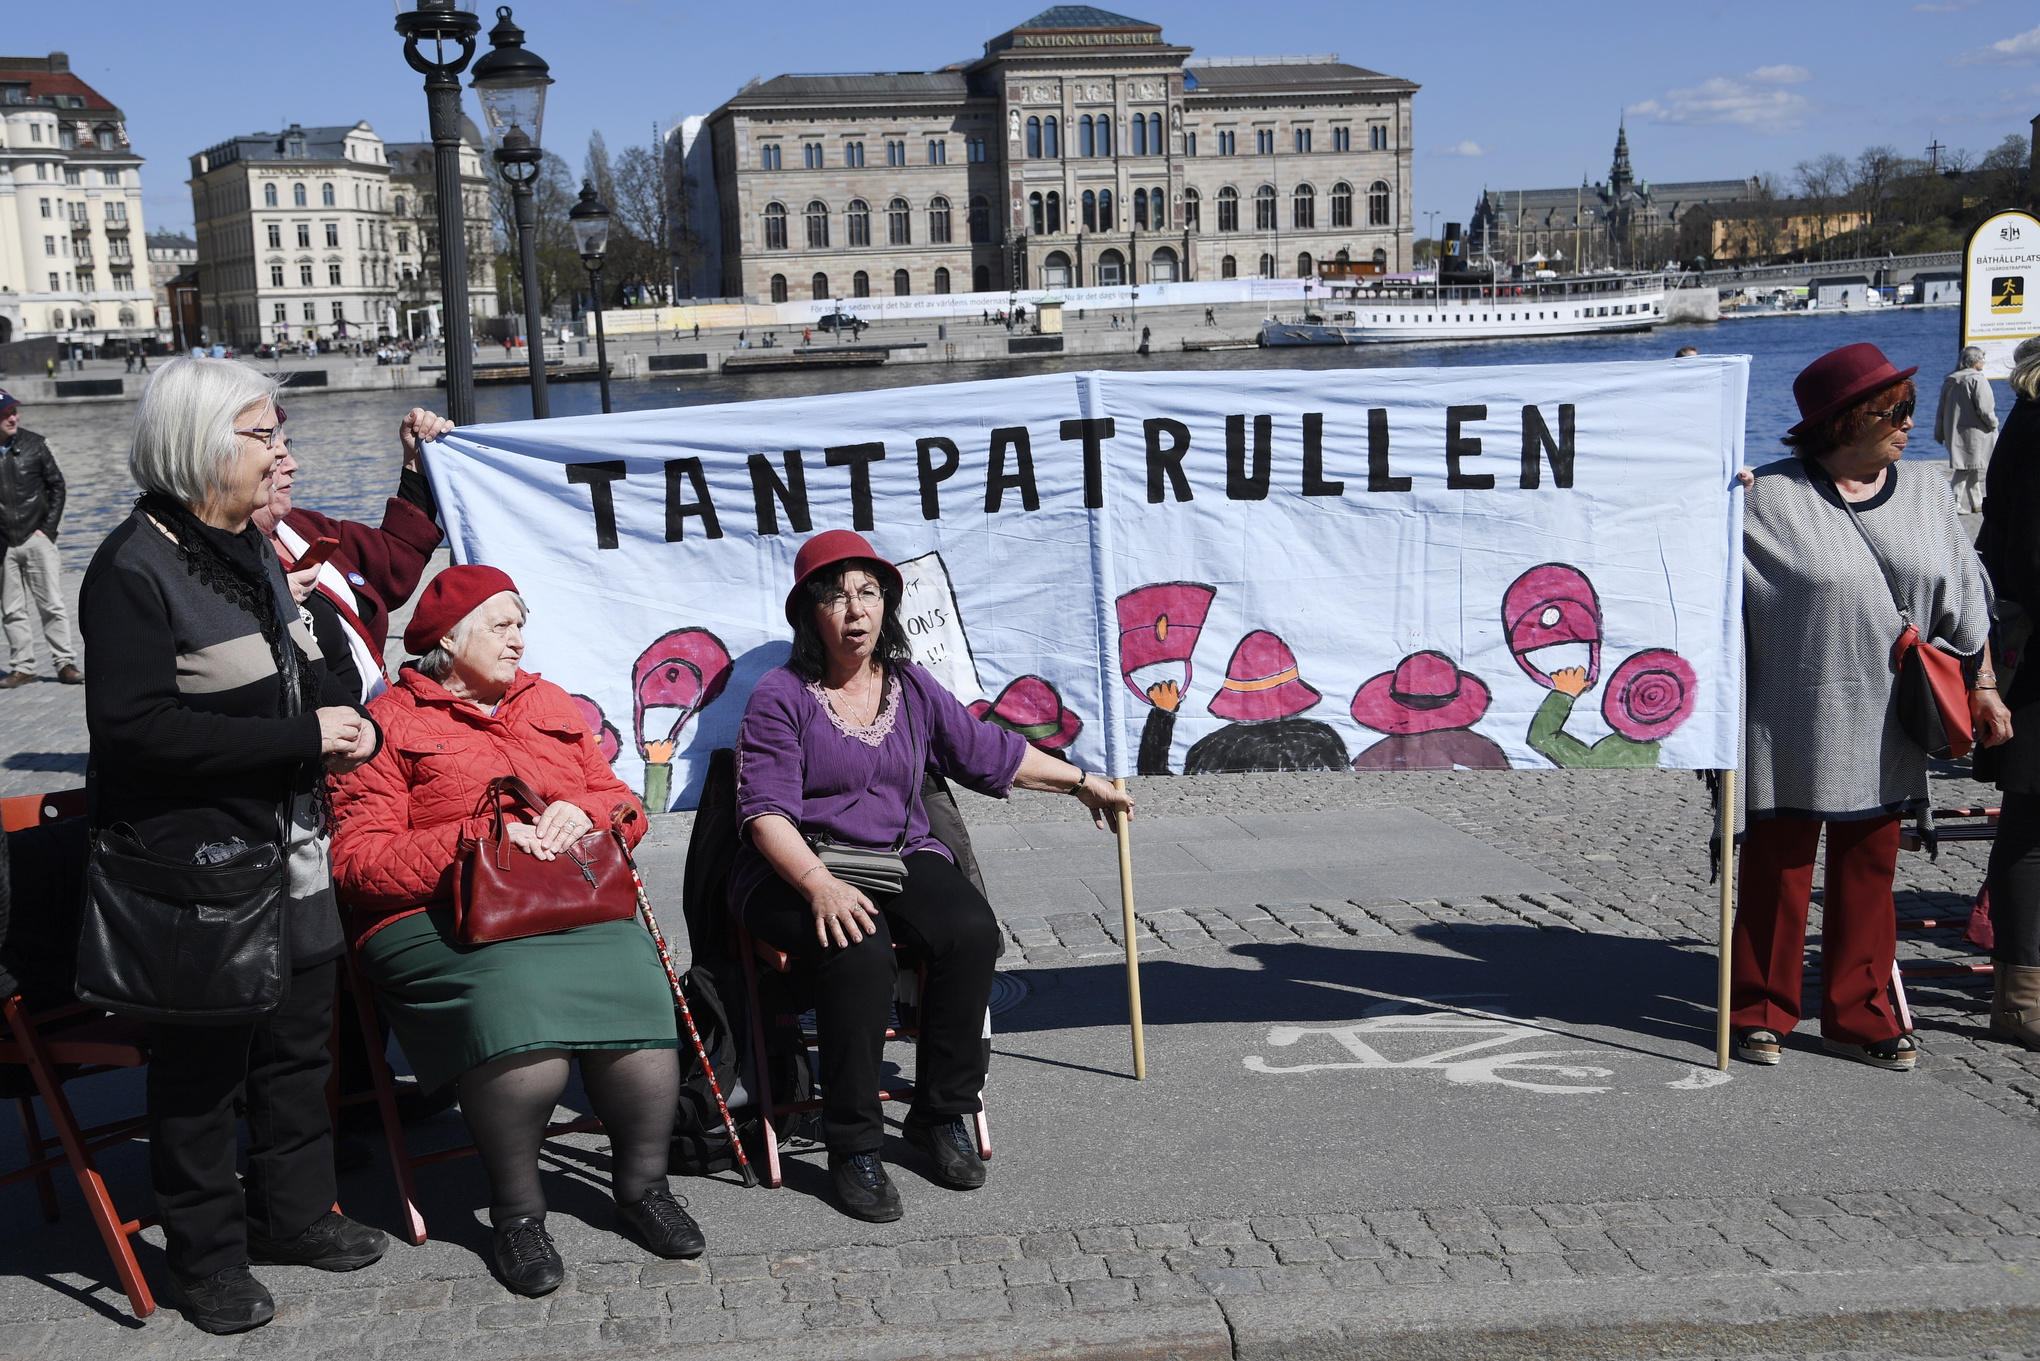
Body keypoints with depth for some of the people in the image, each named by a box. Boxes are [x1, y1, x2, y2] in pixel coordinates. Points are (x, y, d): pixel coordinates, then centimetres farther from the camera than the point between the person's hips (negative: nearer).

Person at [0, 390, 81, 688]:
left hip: (37, 539, -1)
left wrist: (47, 528, -1)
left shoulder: (35, 444, 1)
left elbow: (57, 486, 6)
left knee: (53, 605, -2)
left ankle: (65, 663, 3)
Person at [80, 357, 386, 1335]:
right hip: (196, 862, -8)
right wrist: (302, 738, -23)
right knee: (205, 1064, 5)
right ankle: (207, 1255, 21)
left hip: (287, 849, 9)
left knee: (298, 1037, 18)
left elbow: (296, 669, 23)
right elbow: (135, 728, -24)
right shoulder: (134, 570, -17)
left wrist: (350, 721, -1)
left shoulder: (250, 551, 12)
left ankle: (291, 1214, 35)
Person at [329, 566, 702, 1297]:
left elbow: (625, 807, 22)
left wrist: (585, 812, -1)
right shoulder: (389, 722, 7)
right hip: (443, 921, -4)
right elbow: (358, 860, -4)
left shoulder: (551, 704, 24)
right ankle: (517, 1208, -10)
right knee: (521, 1016, -35)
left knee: (637, 992, -27)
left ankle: (642, 1183, -3)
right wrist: (477, 838, -13)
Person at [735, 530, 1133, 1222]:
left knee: (973, 931, -25)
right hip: (796, 873, -5)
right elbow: (767, 812, -14)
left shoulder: (911, 688, 12)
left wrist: (1081, 781, 31)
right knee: (861, 952, -35)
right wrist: (821, 885, -31)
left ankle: (942, 1113, -8)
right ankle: (852, 1146, -20)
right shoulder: (781, 696, -5)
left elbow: (989, 750, 25)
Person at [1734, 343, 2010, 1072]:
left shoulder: (1925, 497, 8)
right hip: (1793, 725, -4)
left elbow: (1963, 599, 13)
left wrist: (1982, 685, 11)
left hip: (1883, 729, 4)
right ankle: (1761, 1011, 18)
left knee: (1869, 869, 11)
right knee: (1778, 865, 4)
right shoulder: (1768, 498, -8)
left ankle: (1858, 1014, 23)